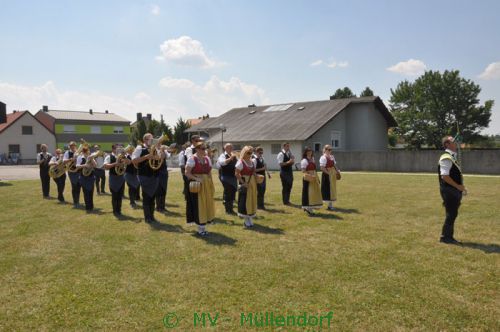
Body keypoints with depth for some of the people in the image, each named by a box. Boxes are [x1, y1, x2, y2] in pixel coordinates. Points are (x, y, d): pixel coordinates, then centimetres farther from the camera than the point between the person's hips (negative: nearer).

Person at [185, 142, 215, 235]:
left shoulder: (207, 159, 10)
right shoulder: (192, 159, -9)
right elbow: (187, 173, -12)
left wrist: (211, 185, 8)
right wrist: (196, 178, -24)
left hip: (206, 185, 6)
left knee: (207, 204, 8)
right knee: (198, 205, -2)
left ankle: (203, 227, 20)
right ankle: (200, 228, 9)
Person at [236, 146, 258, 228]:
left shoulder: (253, 161, 9)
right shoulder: (240, 162, -12)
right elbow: (237, 174, -16)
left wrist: (256, 180, 5)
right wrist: (243, 183, -21)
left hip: (252, 183, 7)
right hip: (245, 183, -7)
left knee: (252, 200, 12)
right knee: (245, 201, -2)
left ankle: (250, 219, 23)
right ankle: (246, 220, 7)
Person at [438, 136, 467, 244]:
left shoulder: (452, 157, 16)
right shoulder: (446, 158, -16)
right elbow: (444, 176, -23)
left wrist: (461, 187, 16)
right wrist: (458, 186, -20)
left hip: (454, 190, 10)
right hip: (448, 190, -10)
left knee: (452, 214, 14)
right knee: (451, 214, -5)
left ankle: (448, 237, 22)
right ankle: (445, 237, 5)